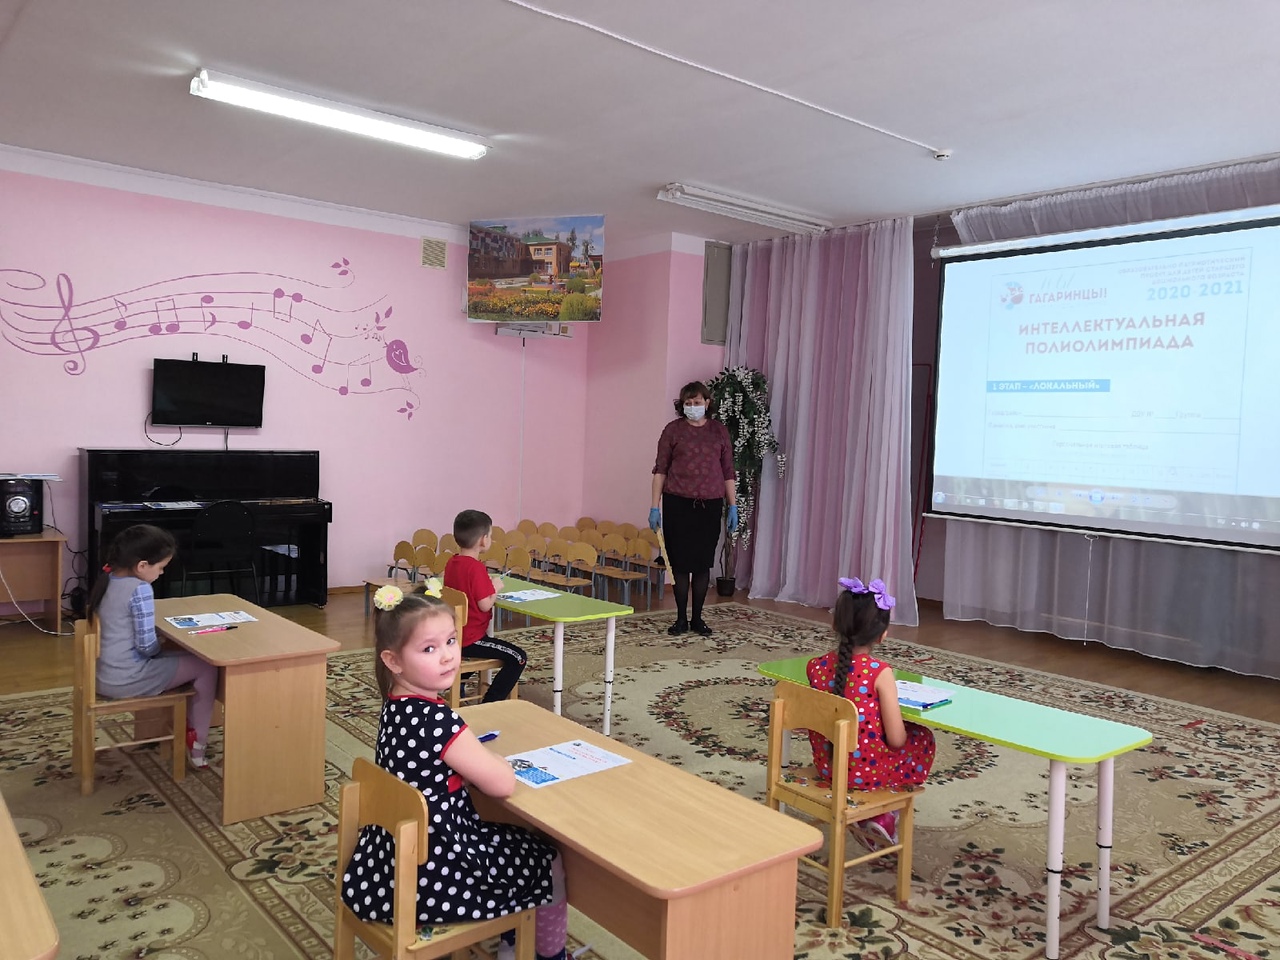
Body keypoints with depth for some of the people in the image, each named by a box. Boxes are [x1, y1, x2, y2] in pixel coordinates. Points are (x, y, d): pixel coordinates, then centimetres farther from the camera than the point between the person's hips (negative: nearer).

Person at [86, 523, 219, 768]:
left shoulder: (107, 581, 4)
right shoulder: (140, 589, -21)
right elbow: (147, 645, -23)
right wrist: (160, 647, 0)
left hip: (104, 676, 9)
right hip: (127, 679, -9)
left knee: (184, 657, 27)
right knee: (206, 667, 1)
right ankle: (196, 744, 8)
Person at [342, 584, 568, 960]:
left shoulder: (396, 707, -2)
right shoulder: (438, 720, -28)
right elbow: (503, 783, -19)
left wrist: (470, 754, 2)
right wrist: (485, 756, -1)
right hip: (431, 875, -8)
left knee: (521, 839, 29)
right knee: (551, 862, 13)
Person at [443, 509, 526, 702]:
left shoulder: (451, 562, 4)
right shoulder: (476, 567, -22)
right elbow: (485, 605, -23)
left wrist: (487, 583, 9)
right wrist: (496, 587, -7)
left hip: (454, 636, 9)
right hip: (470, 639, -9)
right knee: (518, 658, -6)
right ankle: (488, 706, -6)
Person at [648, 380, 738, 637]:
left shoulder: (720, 431, 7)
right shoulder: (673, 430, 1)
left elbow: (728, 472, 8)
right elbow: (660, 469, 0)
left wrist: (733, 507, 4)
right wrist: (655, 506, -5)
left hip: (710, 505, 2)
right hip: (678, 504, -1)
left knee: (703, 563, 6)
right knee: (680, 562, 3)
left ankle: (698, 618, 17)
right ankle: (681, 618, 14)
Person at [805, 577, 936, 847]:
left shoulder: (816, 666, -10)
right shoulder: (880, 672, -23)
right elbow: (896, 739, -19)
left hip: (826, 764, 5)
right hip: (869, 771, -5)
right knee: (923, 737, 23)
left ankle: (866, 817, 31)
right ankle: (883, 820, 24)